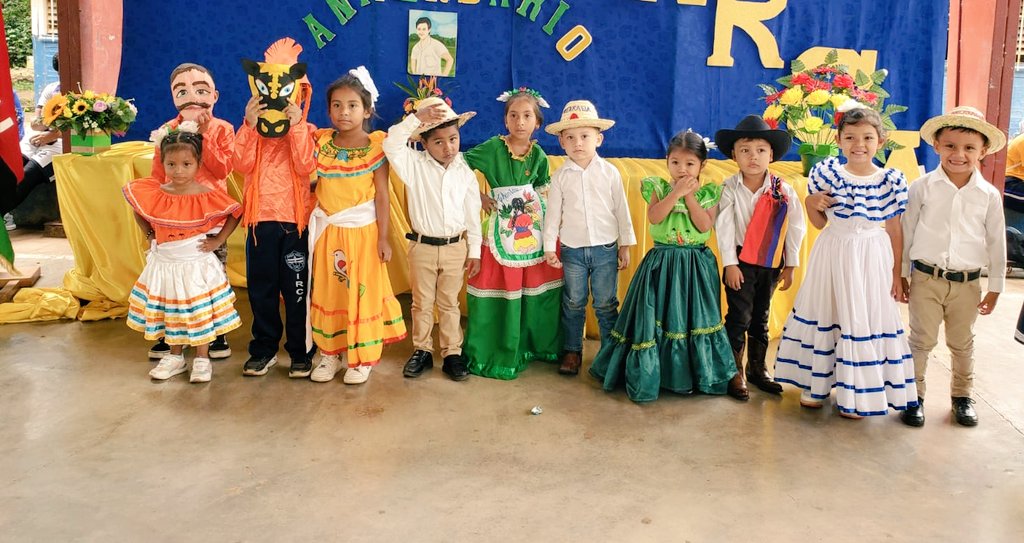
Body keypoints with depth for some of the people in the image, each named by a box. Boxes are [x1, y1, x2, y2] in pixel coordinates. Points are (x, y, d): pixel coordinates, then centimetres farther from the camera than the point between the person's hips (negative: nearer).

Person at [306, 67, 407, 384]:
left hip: (363, 232, -3)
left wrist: (383, 238, -8)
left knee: (362, 292, 5)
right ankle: (329, 353, 24)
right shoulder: (321, 143, 2)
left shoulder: (375, 146, -6)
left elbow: (382, 196, -6)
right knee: (327, 293, 10)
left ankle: (362, 357, 18)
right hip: (328, 233, 3)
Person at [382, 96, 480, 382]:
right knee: (422, 303, 12)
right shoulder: (415, 166, -7)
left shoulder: (465, 173, -2)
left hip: (455, 248, 1)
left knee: (449, 304, 12)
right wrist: (415, 118, -30)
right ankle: (422, 351, 25)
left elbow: (473, 215, 3)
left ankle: (452, 353, 21)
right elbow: (392, 145, -24)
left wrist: (474, 251, 3)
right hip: (422, 247, -1)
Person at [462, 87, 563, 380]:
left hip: (535, 228, 3)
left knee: (538, 286, 6)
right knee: (500, 287, 1)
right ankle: (499, 351, 15)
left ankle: (536, 344, 24)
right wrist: (477, 195, -6)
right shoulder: (493, 147, -8)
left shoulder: (538, 155, 2)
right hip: (503, 228, -3)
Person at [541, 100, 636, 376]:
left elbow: (621, 210, 2)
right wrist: (549, 247, -3)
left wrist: (625, 245, 3)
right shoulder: (560, 176, -2)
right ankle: (572, 350, 24)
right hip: (572, 250, 1)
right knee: (573, 303, 11)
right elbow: (553, 213, 1)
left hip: (605, 249, -1)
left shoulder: (609, 172, -2)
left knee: (606, 304, 7)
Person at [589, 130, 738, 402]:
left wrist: (689, 196, -16)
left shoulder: (708, 194, 0)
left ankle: (693, 372, 18)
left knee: (694, 316, 4)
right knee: (656, 316, 1)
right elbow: (654, 217, -17)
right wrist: (676, 192, -20)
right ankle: (651, 371, 12)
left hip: (696, 265, 0)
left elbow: (705, 225, -14)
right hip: (662, 263, 0)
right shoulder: (659, 188, 0)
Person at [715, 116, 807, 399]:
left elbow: (795, 228, 0)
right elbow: (724, 227, -10)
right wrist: (730, 264, -13)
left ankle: (758, 368, 28)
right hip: (740, 262, -2)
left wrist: (790, 266, 1)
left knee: (761, 317, 14)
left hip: (771, 263, 3)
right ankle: (735, 371, 10)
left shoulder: (784, 191, -6)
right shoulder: (730, 189, -9)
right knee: (739, 316, -2)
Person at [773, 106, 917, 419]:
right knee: (824, 315, 11)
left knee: (867, 320, 5)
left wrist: (896, 274, 2)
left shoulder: (892, 181, -7)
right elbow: (819, 224, 5)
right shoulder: (826, 173, -6)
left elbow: (894, 230, 0)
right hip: (833, 255, 1)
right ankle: (815, 384, 27)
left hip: (871, 260, -1)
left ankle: (856, 394, 20)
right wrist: (811, 204, -15)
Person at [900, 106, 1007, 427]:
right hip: (926, 278, -2)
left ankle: (962, 395, 33)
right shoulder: (922, 188, -7)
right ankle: (914, 394, 20)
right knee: (922, 340, 6)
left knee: (961, 343, 16)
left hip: (967, 283, 2)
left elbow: (996, 242, 5)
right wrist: (901, 273, 4)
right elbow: (906, 232, 1)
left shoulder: (989, 195, -2)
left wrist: (995, 287, 7)